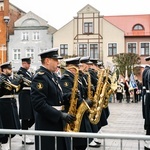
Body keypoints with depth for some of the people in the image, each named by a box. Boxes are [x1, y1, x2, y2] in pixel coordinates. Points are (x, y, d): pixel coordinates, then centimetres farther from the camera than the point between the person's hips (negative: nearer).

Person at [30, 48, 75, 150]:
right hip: (47, 125, -9)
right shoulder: (40, 77, -16)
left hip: (58, 123, 9)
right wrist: (60, 115, -25)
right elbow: (39, 104, -25)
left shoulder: (51, 76, 14)